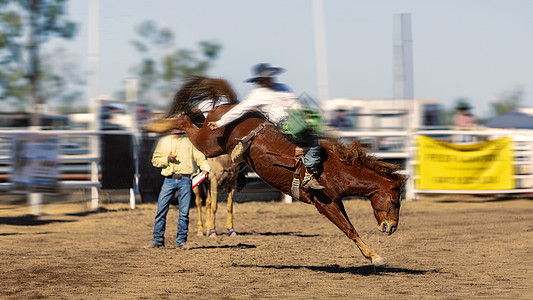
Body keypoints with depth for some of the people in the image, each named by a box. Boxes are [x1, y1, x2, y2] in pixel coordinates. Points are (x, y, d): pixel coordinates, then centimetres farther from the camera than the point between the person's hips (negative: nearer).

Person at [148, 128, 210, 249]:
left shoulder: (189, 142, 14)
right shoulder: (163, 141, 14)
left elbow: (200, 157, 14)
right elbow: (155, 160, 11)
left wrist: (205, 168, -5)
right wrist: (167, 159, -7)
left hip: (185, 180, 0)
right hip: (169, 179, 0)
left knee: (184, 212, -2)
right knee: (161, 210, -3)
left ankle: (181, 241, 6)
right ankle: (158, 240, 6)